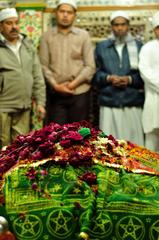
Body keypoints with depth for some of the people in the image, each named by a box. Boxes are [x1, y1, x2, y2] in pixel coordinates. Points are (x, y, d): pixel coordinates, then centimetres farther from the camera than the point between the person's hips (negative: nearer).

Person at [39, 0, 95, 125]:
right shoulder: (47, 36, 4)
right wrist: (55, 85, -12)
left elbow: (90, 66, 0)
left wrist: (73, 84, -10)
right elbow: (43, 65, 0)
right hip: (56, 94, 0)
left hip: (79, 93, 0)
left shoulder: (83, 35, 4)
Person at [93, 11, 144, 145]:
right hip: (108, 104, 0)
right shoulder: (101, 47, 13)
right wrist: (108, 78, -10)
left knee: (133, 144, 0)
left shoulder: (139, 46, 10)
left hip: (133, 104, 0)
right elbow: (94, 73, 8)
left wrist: (130, 79, -11)